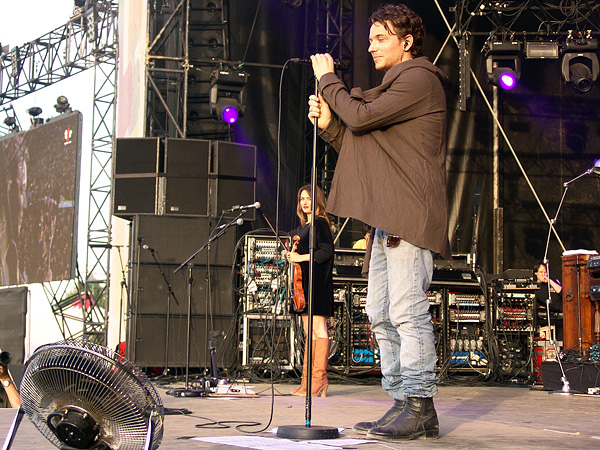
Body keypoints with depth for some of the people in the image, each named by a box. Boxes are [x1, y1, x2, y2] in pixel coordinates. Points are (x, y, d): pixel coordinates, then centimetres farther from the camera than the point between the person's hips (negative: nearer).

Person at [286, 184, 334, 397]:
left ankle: (319, 378, -11)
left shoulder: (319, 224, -7)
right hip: (304, 282, 9)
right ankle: (308, 378, 8)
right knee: (309, 330, 7)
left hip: (317, 282, -9)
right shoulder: (303, 226, 20)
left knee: (318, 328, -10)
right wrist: (291, 255, 8)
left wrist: (301, 257, -15)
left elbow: (327, 252, -17)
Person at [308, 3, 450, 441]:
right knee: (382, 314, 9)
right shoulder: (398, 84, 27)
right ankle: (403, 404, 13)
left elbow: (361, 116, -14)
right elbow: (362, 147, 26)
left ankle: (418, 407, -10)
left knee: (407, 312, -12)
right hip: (388, 217, 11)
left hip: (411, 213, -10)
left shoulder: (419, 79, -5)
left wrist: (328, 79, 0)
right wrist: (329, 124, 10)